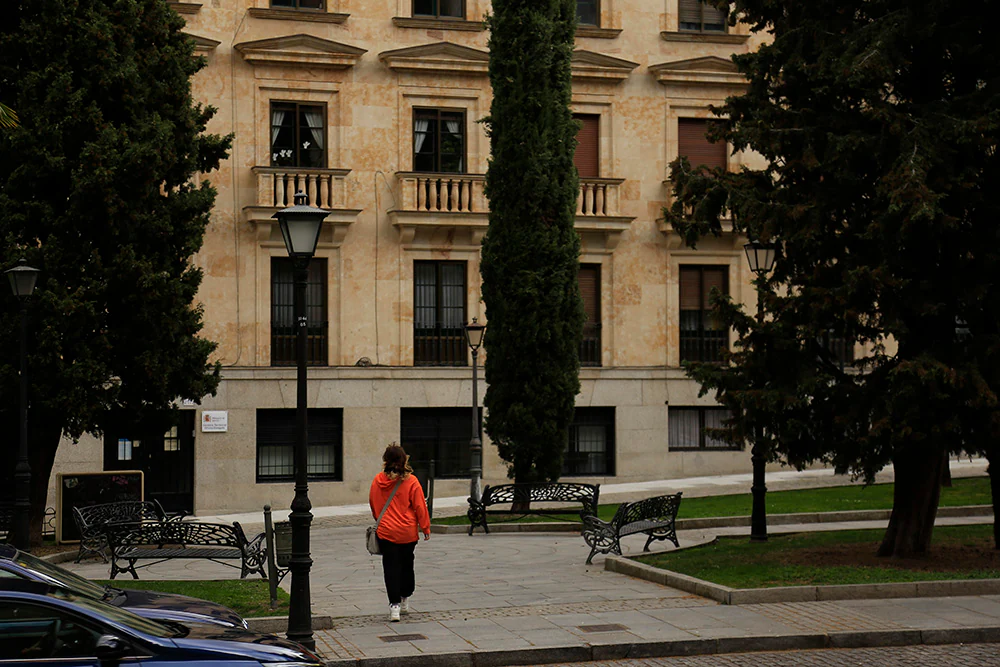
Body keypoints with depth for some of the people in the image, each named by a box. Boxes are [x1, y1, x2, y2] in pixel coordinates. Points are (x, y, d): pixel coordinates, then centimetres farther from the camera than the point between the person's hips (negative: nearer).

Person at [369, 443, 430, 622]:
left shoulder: (378, 480, -4)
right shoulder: (411, 481, -10)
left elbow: (372, 503, 10)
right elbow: (420, 506, -6)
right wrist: (425, 527, 5)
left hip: (386, 531, 0)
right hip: (408, 532, 0)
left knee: (391, 567, 1)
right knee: (407, 564, 18)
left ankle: (394, 604, -10)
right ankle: (405, 600, 30)